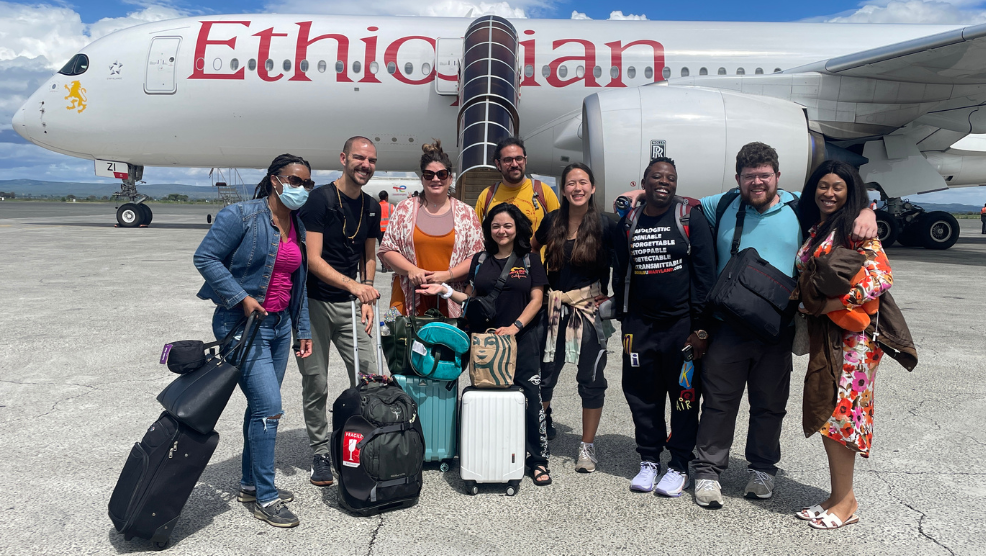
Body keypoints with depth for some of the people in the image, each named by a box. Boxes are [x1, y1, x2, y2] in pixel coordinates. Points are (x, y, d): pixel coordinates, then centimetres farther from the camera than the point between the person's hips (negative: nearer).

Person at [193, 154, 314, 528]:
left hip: (279, 325, 8)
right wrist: (241, 298, -19)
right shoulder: (241, 216, -12)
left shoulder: (298, 228, 10)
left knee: (261, 406, 15)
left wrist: (303, 331, 13)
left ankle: (251, 483, 31)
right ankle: (265, 499, 3)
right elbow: (205, 258, -13)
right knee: (269, 406, -10)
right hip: (243, 325, -7)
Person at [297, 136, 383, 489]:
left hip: (350, 303, 5)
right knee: (316, 383, 4)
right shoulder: (320, 199, -11)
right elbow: (313, 260, -18)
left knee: (369, 375, -1)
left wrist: (367, 299, 5)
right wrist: (354, 285, -29)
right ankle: (320, 453, 19)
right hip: (314, 302, -5)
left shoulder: (372, 207, 8)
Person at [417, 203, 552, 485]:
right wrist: (445, 291, 1)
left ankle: (538, 459, 7)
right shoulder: (480, 260, 12)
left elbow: (536, 299, 1)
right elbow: (470, 298, 15)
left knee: (531, 397, -5)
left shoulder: (529, 261, 5)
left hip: (522, 339, -2)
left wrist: (516, 326, -10)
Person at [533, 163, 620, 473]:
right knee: (543, 375, 5)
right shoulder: (551, 222, 5)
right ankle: (542, 428, 32)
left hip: (591, 309, -2)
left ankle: (588, 446, 19)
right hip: (555, 309, 3)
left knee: (591, 378, 5)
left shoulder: (605, 225, -4)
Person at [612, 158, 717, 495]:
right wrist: (624, 320, 13)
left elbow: (706, 273, -5)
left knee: (685, 396, 5)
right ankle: (649, 461, 24)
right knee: (643, 397, 8)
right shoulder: (629, 222, 9)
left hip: (682, 324, -3)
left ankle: (679, 465, 19)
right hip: (640, 326, 3)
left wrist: (700, 327, -10)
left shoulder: (691, 217, -2)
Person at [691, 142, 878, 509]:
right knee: (718, 399, 3)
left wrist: (866, 214, -11)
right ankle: (708, 471, 14)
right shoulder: (722, 207, 5)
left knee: (770, 403, 12)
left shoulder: (800, 210, 3)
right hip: (728, 325, -1)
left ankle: (763, 468, 30)